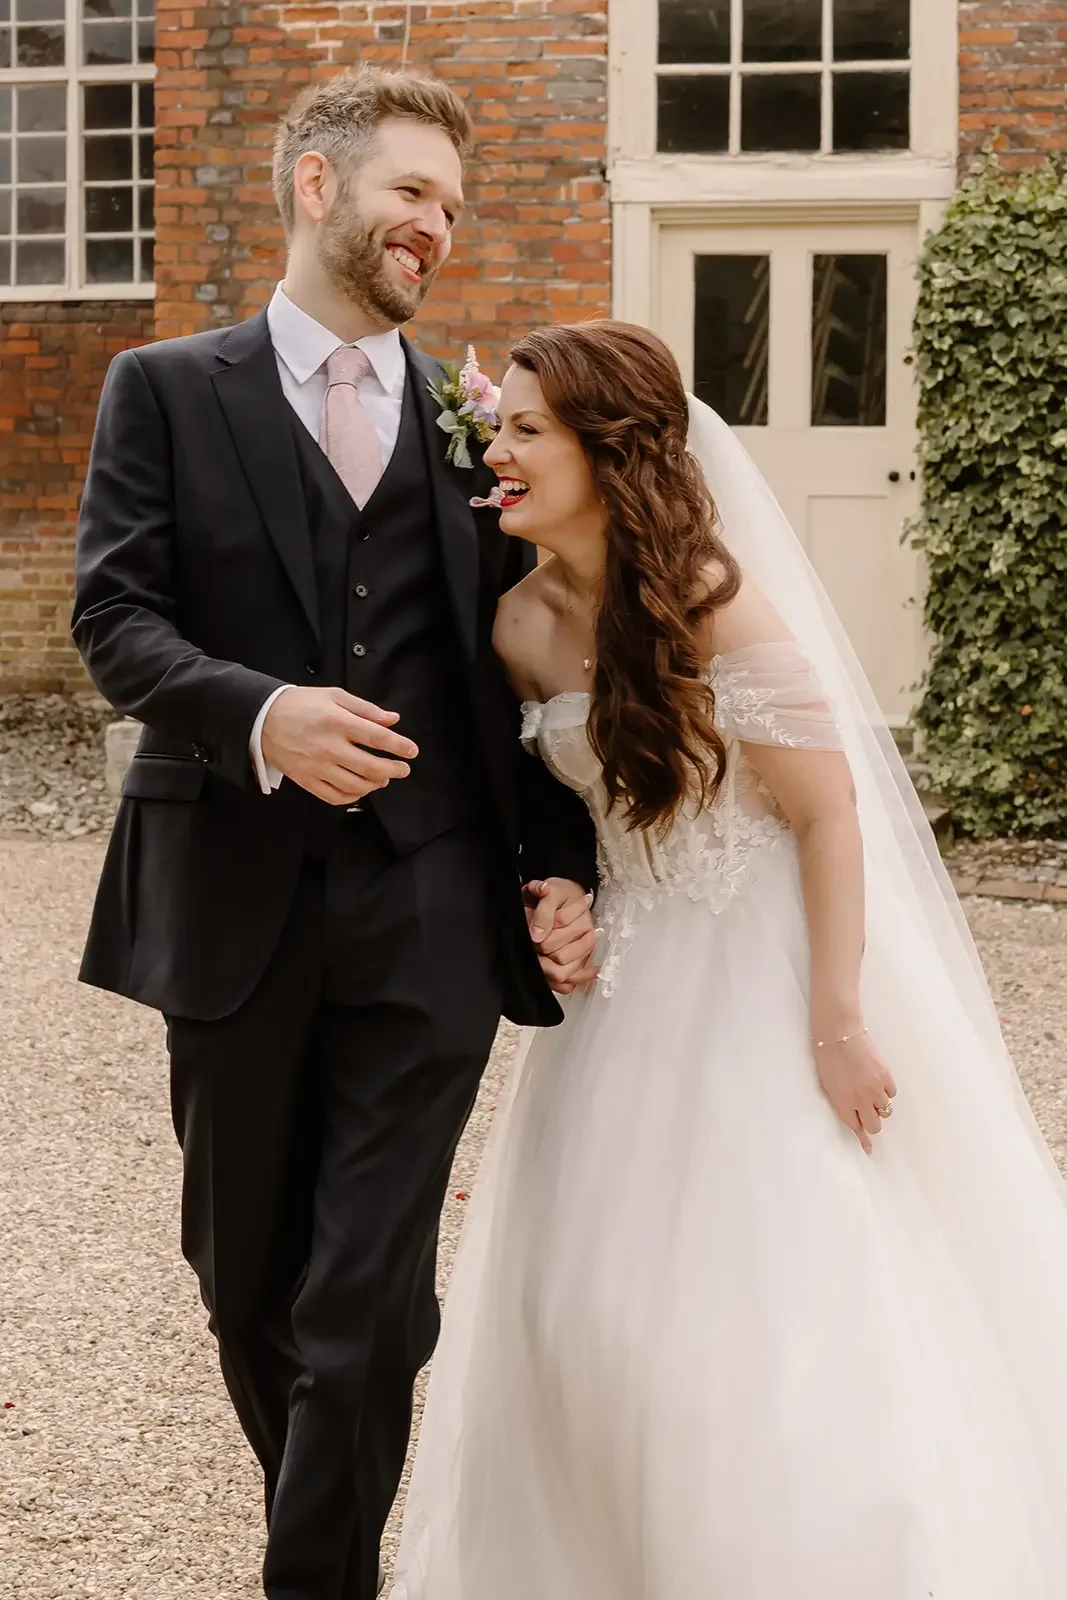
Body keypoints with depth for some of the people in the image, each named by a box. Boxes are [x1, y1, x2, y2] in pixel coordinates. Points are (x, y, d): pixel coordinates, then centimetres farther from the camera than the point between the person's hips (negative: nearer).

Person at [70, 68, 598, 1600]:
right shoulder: (168, 391, 5)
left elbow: (526, 667, 11)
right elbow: (116, 615, -5)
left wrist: (561, 868, 1)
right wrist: (258, 714, -23)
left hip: (429, 912, 0)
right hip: (237, 900, 0)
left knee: (370, 1298, -6)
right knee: (248, 1281, 14)